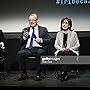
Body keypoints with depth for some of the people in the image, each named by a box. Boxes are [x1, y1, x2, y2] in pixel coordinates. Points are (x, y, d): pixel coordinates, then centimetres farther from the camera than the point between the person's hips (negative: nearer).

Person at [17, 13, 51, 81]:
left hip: (39, 49, -2)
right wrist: (24, 37, -3)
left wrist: (41, 40, -10)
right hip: (27, 49, 3)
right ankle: (24, 74, -14)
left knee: (39, 53, -37)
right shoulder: (25, 30, 21)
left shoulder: (43, 29, 15)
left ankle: (39, 74, -20)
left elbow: (49, 40, 8)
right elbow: (21, 43, 17)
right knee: (19, 53, -28)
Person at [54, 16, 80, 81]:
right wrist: (61, 48, -6)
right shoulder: (59, 34, 18)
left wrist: (70, 48, -10)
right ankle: (65, 74, -35)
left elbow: (77, 45, 8)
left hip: (71, 51, -2)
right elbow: (56, 45, 16)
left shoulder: (73, 33, 10)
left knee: (66, 54, -37)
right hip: (61, 51, 2)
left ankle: (63, 72, -33)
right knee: (61, 54, -35)